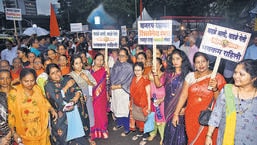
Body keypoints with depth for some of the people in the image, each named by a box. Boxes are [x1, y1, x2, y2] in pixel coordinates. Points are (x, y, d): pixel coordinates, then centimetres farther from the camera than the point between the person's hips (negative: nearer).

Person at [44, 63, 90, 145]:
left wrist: (77, 96, -21)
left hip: (77, 112, 3)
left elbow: (78, 89, 1)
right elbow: (56, 98, -16)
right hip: (62, 116, -3)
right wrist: (67, 86, -11)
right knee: (65, 138, 3)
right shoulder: (48, 86, -3)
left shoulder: (68, 79, 7)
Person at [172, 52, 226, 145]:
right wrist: (176, 113, -2)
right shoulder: (190, 76, 0)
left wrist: (215, 88, -25)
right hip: (191, 116, 2)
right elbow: (183, 95, 0)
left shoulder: (217, 77, -6)